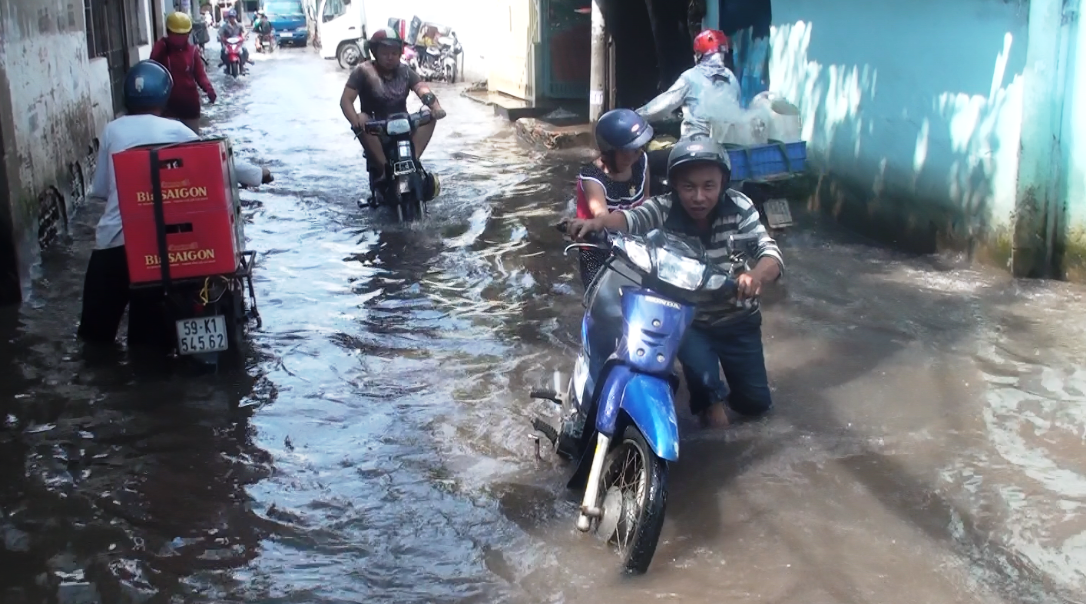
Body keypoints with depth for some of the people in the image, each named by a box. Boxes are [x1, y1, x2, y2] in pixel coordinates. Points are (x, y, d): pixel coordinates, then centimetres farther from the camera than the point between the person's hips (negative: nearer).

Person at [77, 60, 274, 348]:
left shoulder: (112, 131, 6)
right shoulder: (175, 131, 4)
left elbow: (99, 188, 11)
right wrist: (258, 174, 26)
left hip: (113, 238, 1)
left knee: (97, 328, 15)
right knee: (148, 331, 9)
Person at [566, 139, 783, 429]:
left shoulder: (739, 207, -18)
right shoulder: (662, 209, -21)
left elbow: (770, 252, -28)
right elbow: (630, 218, -40)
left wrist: (756, 275, -53)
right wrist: (598, 221, -64)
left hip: (738, 319, 2)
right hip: (686, 319, -2)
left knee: (756, 401, 9)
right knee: (702, 375, -29)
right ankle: (711, 399, 5)